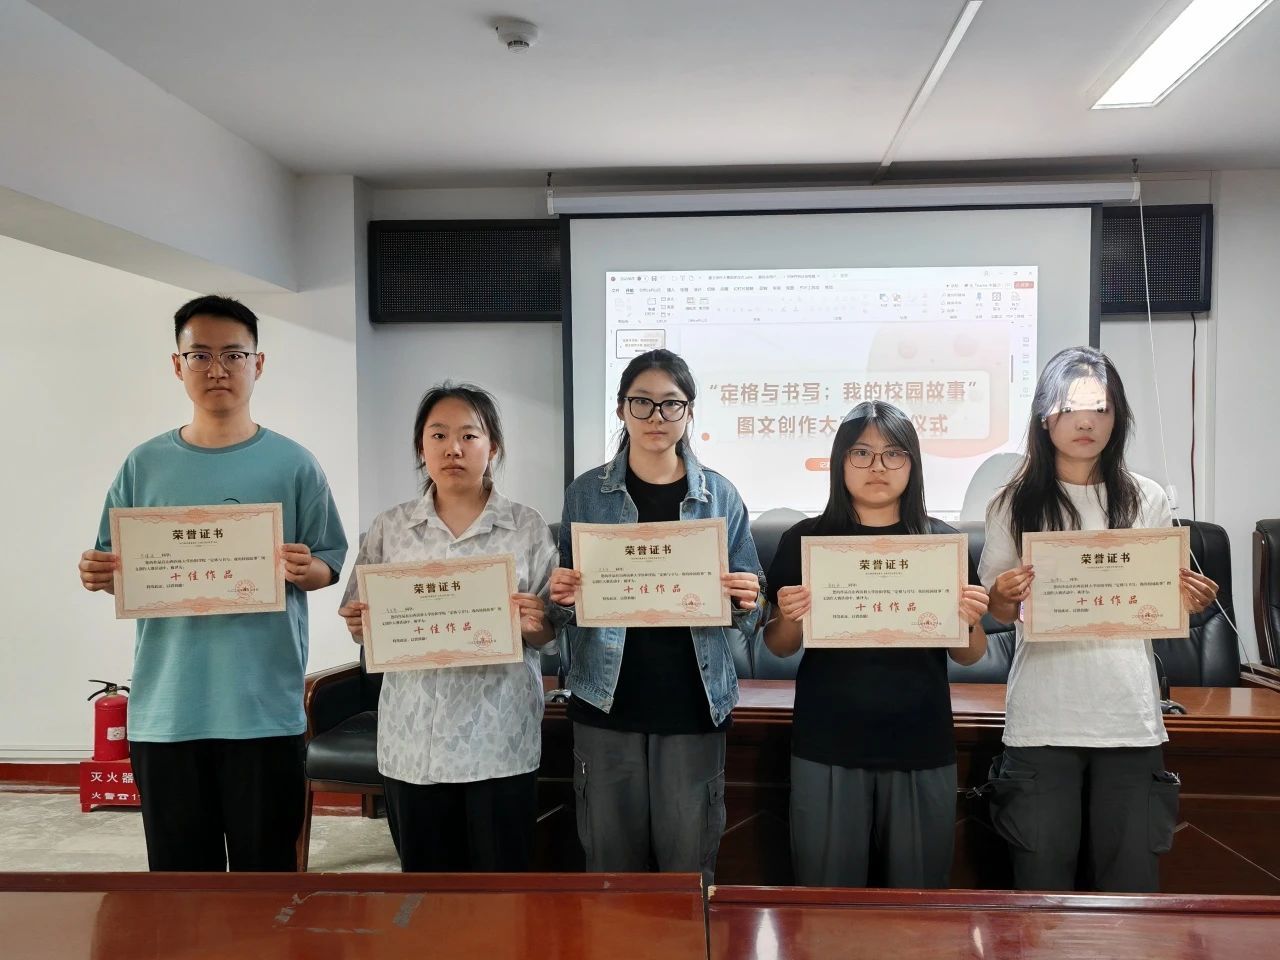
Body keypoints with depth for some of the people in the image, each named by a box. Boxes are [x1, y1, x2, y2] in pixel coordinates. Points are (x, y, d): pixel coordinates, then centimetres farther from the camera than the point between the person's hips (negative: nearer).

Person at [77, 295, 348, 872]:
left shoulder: (293, 465, -1)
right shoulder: (145, 466, 6)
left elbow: (330, 566, 2)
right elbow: (118, 573, 11)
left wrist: (305, 571, -20)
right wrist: (99, 575, -11)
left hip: (265, 706, -2)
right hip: (165, 708, 2)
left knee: (266, 873, 8)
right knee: (179, 876, 14)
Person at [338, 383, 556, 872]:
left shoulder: (528, 527, 0)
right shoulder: (389, 527, 6)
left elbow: (551, 632, 2)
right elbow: (359, 622, 10)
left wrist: (535, 626, -19)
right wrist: (359, 625, -11)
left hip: (499, 736, -1)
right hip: (413, 736, 2)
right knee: (424, 875, 14)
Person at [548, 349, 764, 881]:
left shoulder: (720, 496, 2)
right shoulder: (586, 493, 2)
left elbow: (747, 605, 8)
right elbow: (564, 610, 8)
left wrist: (746, 601, -14)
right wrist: (560, 596, -14)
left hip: (694, 707, 0)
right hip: (606, 705, 0)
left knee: (690, 865, 10)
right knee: (612, 865, 11)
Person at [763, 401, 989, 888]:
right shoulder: (804, 540, -1)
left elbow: (969, 656, 8)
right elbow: (779, 647, 5)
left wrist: (970, 622, -12)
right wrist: (788, 618, -15)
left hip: (922, 749, 1)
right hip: (826, 749, -1)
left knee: (918, 895, 12)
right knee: (827, 893, 9)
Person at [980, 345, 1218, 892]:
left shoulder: (1147, 501, 7)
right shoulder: (1014, 504, 3)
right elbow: (995, 611, 7)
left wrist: (1191, 602, -9)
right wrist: (1007, 597, -15)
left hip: (1130, 721, 1)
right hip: (1042, 719, -1)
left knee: (1132, 881, 7)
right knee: (1042, 883, 5)